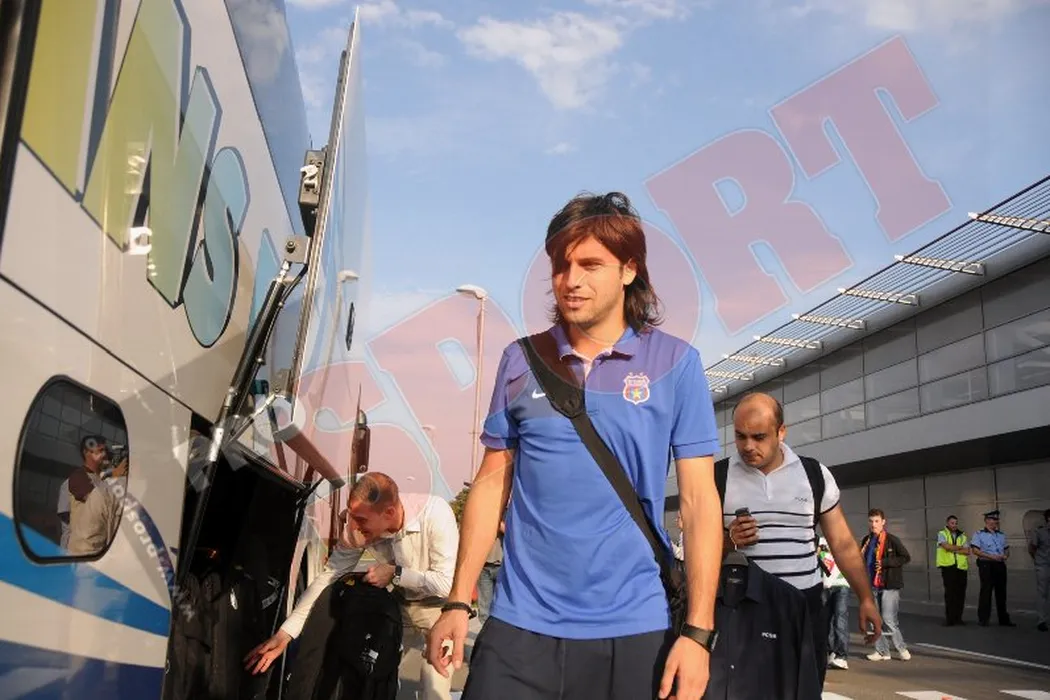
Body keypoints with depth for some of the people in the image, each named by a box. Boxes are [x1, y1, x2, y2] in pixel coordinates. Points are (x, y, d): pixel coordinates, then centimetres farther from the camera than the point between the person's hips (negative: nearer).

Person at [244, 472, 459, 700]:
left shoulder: (435, 513, -34)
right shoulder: (357, 527, -20)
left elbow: (449, 583, -30)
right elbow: (328, 577, -14)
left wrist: (395, 574, -29)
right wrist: (284, 634, -18)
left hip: (438, 606, -4)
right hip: (402, 605, 4)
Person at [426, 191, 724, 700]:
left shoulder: (675, 363, -3)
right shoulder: (521, 360, 3)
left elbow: (698, 499, -4)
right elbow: (492, 483, 7)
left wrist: (698, 630, -9)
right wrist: (457, 603, 2)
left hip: (633, 629, -1)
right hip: (520, 625, 2)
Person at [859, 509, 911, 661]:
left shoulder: (892, 540, -8)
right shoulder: (866, 540, 11)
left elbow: (906, 557, -10)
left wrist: (885, 562, -18)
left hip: (889, 585, -6)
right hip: (873, 585, 6)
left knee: (889, 619, -8)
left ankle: (902, 648, 9)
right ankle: (882, 651, 16)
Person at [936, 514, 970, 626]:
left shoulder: (962, 536, 16)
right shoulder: (942, 534, 5)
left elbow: (967, 551, 3)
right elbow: (946, 546, -14)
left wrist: (953, 549, -8)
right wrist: (960, 547, -1)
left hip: (961, 567, 4)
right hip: (948, 567, -4)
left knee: (960, 593, 3)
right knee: (950, 593, -5)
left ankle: (958, 617, 11)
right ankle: (949, 618, -1)